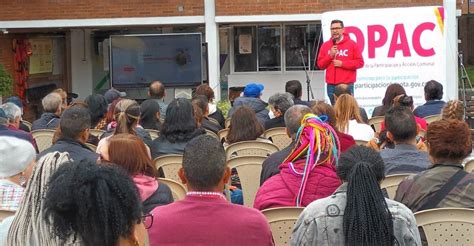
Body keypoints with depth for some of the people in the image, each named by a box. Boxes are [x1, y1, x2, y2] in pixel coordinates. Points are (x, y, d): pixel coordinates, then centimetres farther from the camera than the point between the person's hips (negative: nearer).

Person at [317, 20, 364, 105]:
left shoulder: (351, 44, 2)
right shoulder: (325, 45, 11)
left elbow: (360, 62, -2)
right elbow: (320, 65, 10)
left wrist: (342, 64, -10)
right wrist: (330, 55, -7)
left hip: (347, 85, -3)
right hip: (331, 85, 3)